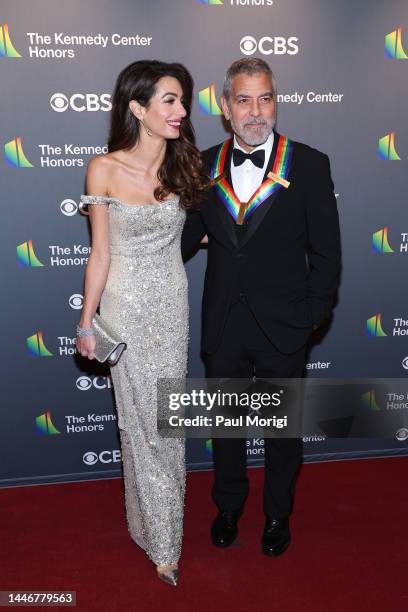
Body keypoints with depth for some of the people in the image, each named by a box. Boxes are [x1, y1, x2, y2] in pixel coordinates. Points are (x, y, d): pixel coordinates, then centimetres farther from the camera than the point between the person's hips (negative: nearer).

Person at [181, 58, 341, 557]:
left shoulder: (309, 165, -8)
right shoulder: (204, 165, 0)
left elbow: (326, 251, -6)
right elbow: (188, 235, 7)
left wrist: (312, 318, -8)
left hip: (282, 329, -2)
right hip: (223, 326, 2)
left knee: (282, 428, 16)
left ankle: (278, 514, 40)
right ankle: (228, 506, 43)